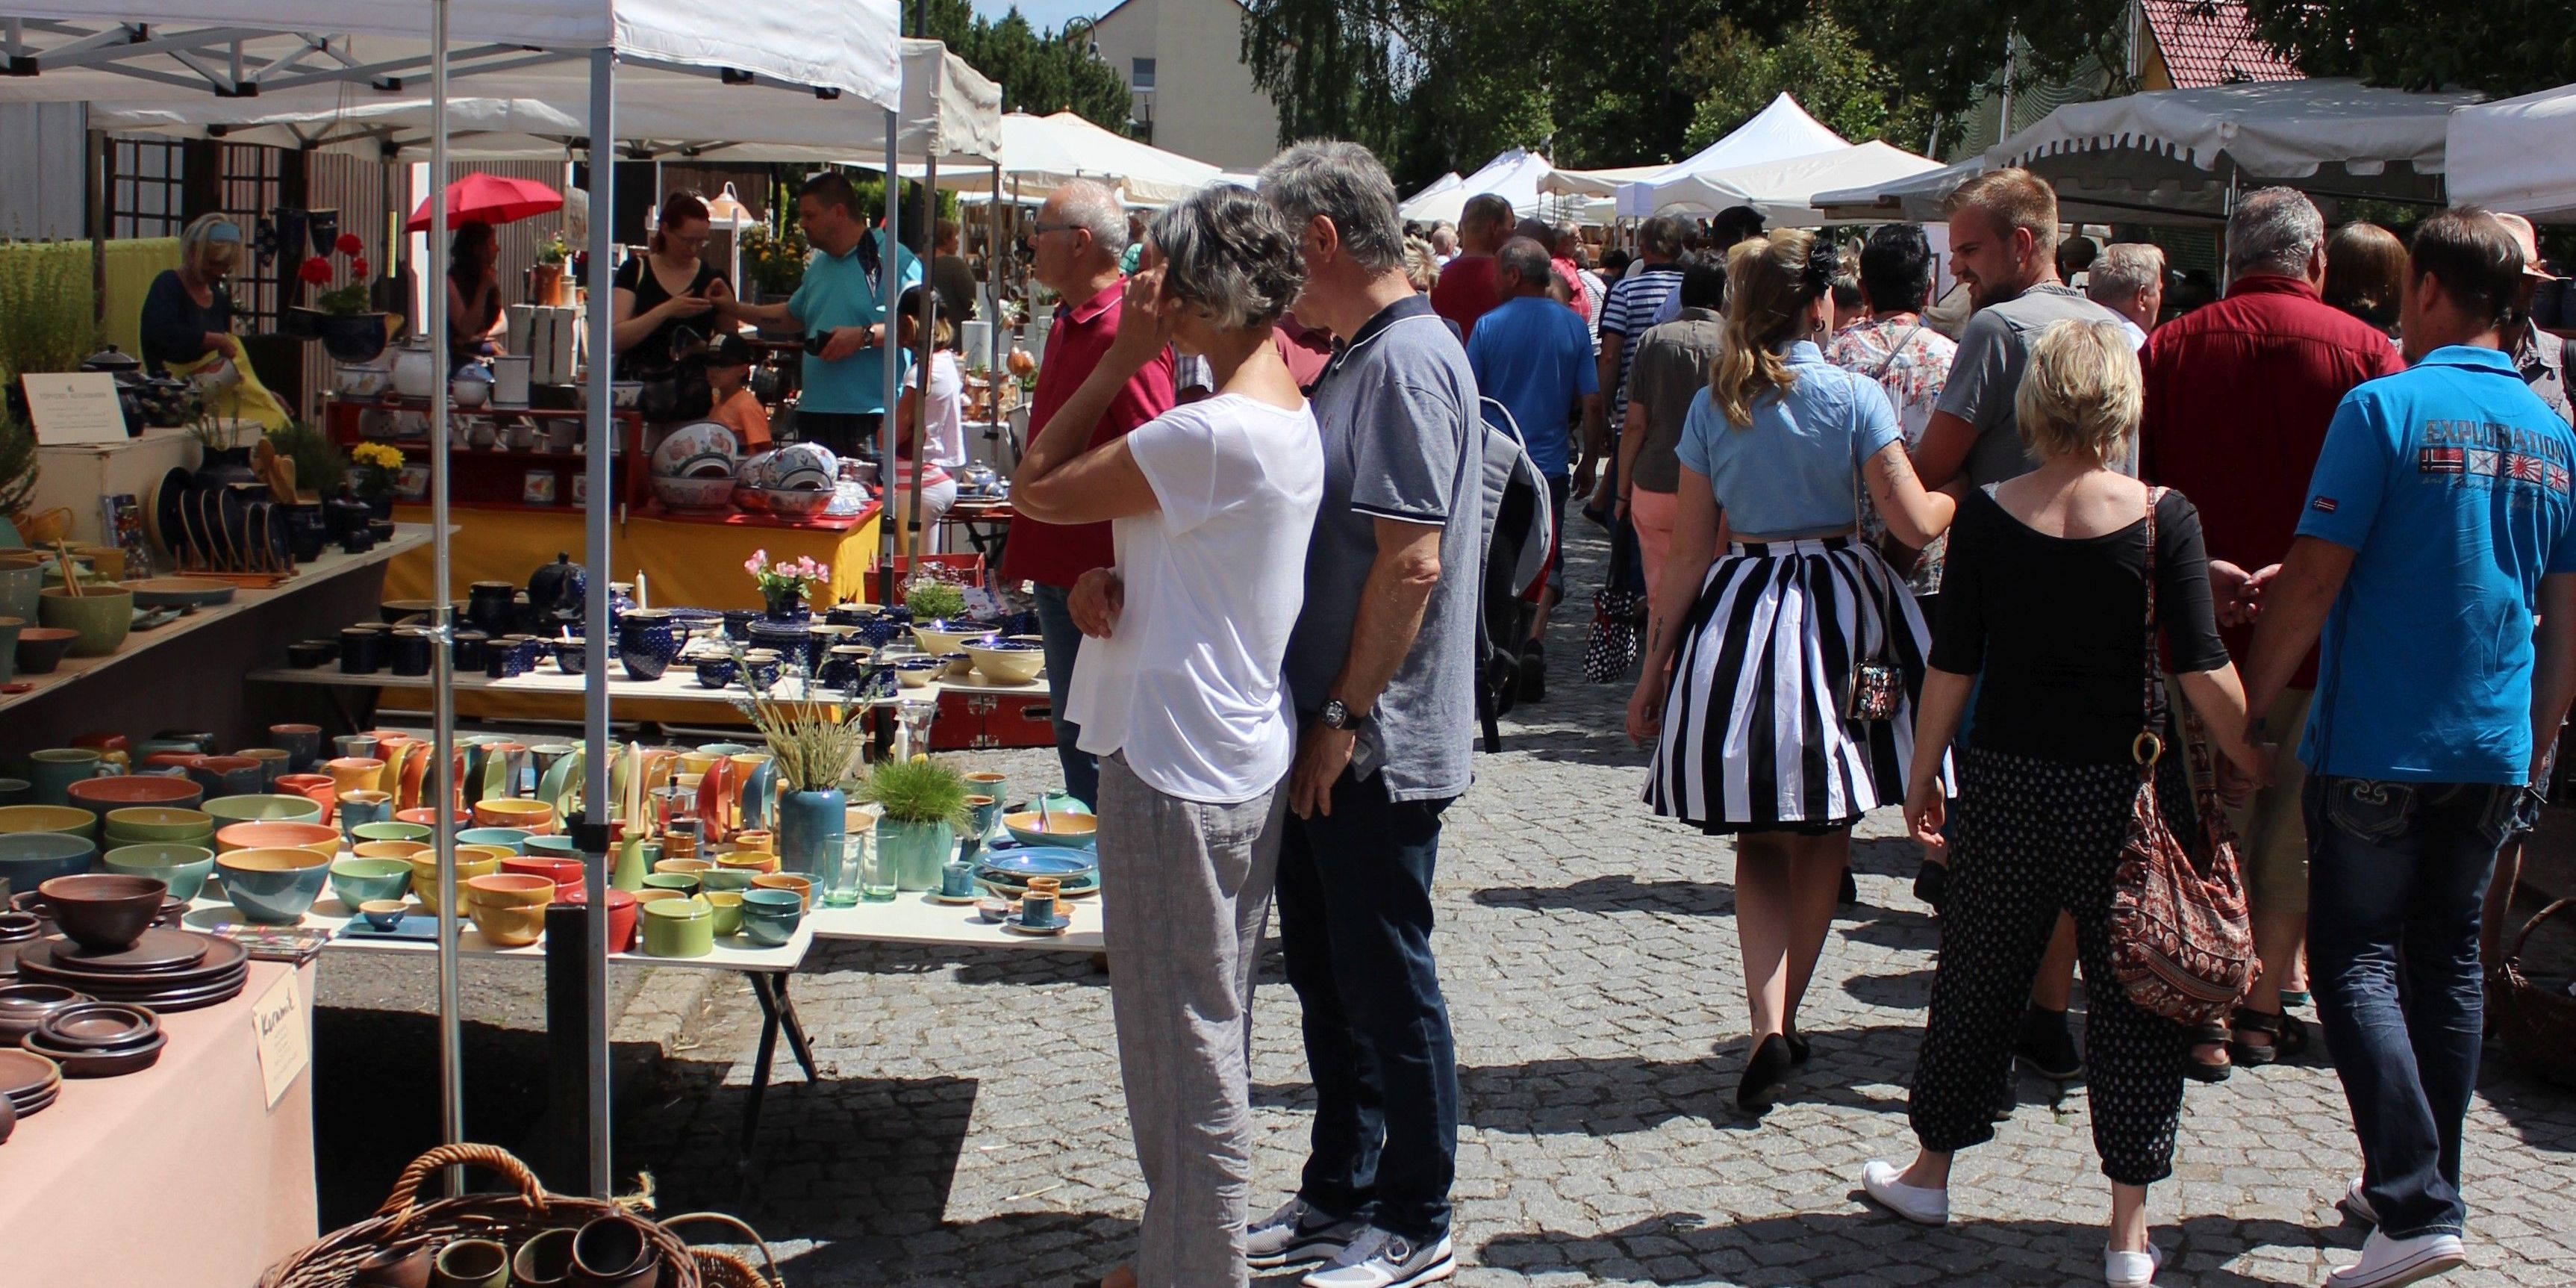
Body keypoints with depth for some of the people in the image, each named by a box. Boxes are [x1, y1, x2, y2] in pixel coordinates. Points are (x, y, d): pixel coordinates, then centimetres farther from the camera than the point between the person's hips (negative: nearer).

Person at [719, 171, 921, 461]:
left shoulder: (892, 259, -6)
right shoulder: (818, 266, 22)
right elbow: (791, 314, 38)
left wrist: (864, 336, -19)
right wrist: (732, 309, 31)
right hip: (814, 415, 8)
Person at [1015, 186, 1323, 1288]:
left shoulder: (1217, 432, -23)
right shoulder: (1288, 412, 9)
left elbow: (1035, 489, -15)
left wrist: (1124, 355, -12)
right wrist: (1106, 577, -5)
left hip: (1177, 777, -11)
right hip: (1245, 757, 11)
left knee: (1185, 1055, 1)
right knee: (1208, 1042, 20)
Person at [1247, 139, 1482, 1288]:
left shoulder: (1410, 360, -18)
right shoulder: (1358, 357, 13)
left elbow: (1412, 560, -24)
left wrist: (1345, 717, -20)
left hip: (1378, 746, -10)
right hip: (1326, 737, 10)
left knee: (1388, 987, 3)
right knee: (1325, 974, 18)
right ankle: (1340, 1192, 32)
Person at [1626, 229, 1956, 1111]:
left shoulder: (1713, 405, 0)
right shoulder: (1854, 397, -7)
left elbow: (1689, 551, -1)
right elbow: (1916, 525, -8)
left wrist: (1656, 666, 5)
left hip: (1737, 617, 2)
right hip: (1840, 612, -1)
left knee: (1761, 844, 9)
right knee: (1824, 839, 14)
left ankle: (1767, 1028, -6)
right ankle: (1786, 1018, 23)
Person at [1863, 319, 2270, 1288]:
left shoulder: (1986, 517, -5)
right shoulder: (2161, 517, -8)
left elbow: (1951, 664, -3)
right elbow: (2203, 669, -10)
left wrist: (1923, 774, 8)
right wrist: (2255, 764, 5)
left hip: (2006, 782, 1)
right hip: (2126, 785, -1)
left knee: (1977, 979, 16)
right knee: (2131, 996, 8)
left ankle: (1930, 1171, 32)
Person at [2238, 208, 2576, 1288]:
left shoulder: (2386, 408, -11)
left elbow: (2313, 578, -14)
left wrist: (2246, 708, -5)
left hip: (2379, 743, -6)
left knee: (2358, 960, -1)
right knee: (2448, 960, 15)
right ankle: (2422, 1188, 24)